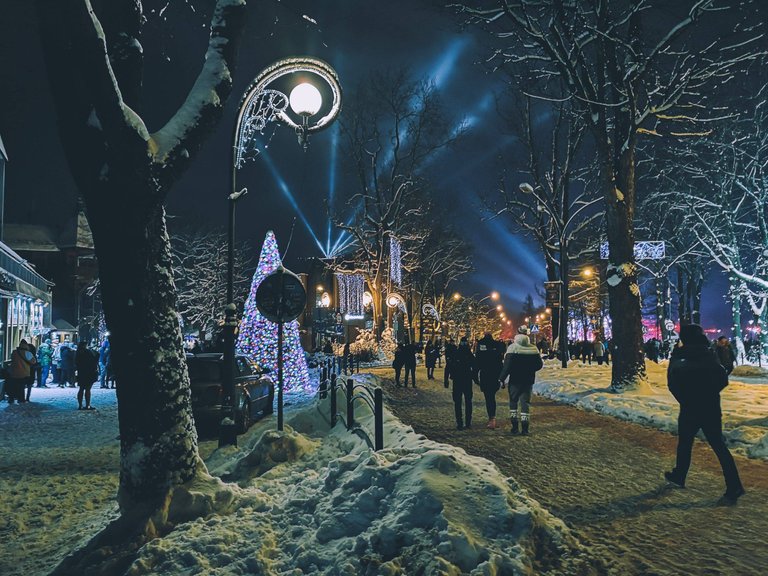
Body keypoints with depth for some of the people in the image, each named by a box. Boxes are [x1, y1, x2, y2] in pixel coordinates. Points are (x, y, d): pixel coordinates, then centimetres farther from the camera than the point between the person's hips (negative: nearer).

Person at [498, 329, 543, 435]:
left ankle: (515, 427, 10)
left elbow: (507, 366, -15)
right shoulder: (534, 350, -3)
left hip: (515, 381, -2)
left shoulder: (512, 349, -13)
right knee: (525, 403, 6)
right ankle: (525, 428, 1)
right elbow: (539, 365, 6)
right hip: (528, 381, 2)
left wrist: (502, 379, -9)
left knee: (513, 402, 12)